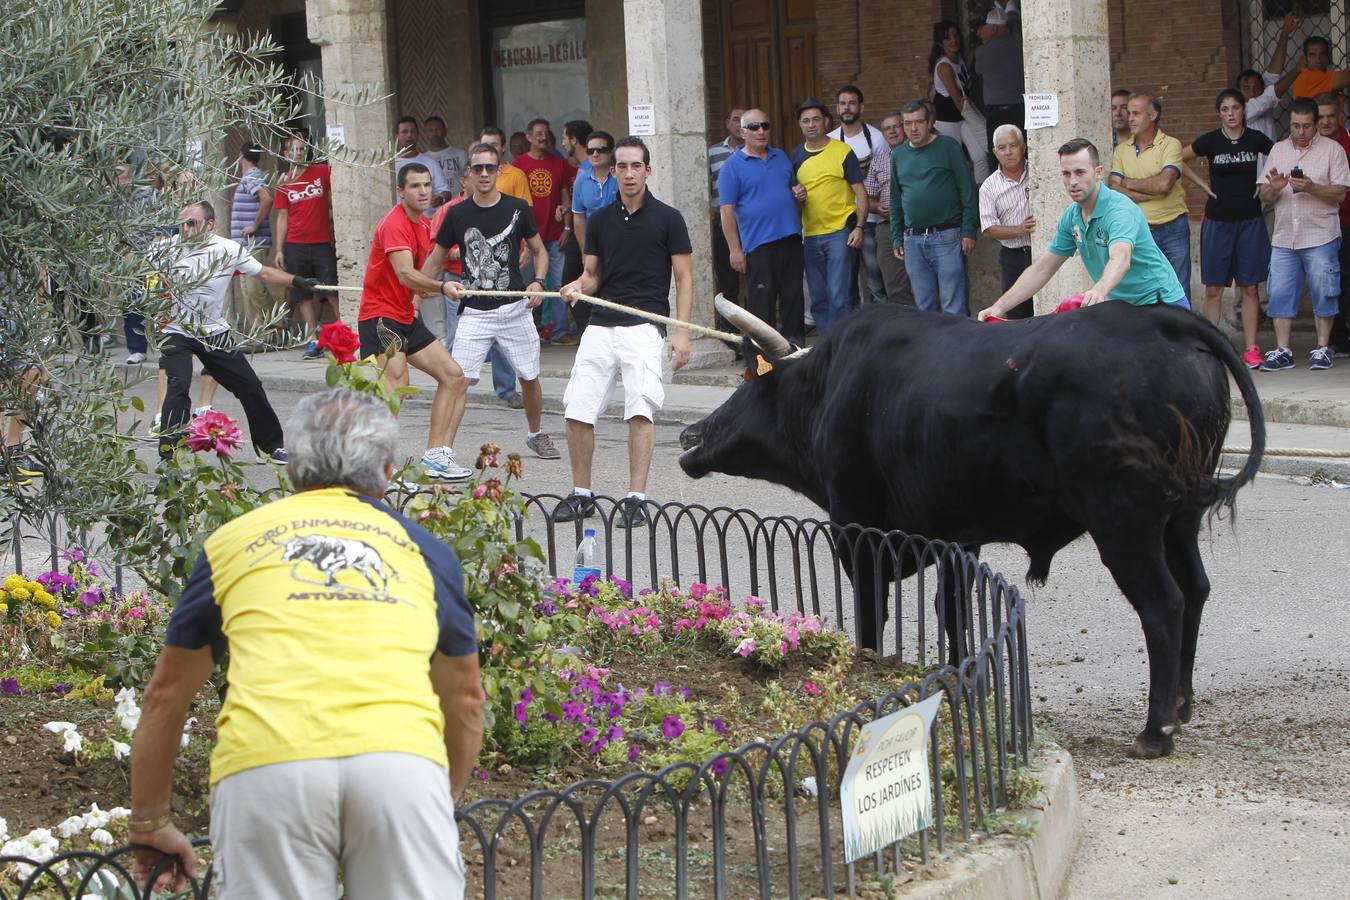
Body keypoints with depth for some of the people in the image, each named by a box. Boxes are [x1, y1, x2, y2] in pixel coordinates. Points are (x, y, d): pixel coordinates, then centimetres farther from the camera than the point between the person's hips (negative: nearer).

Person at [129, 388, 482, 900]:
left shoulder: (232, 540, 26)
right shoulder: (421, 548, 28)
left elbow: (165, 698, 32)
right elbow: (466, 701, 37)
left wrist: (149, 825, 43)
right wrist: (447, 804, 52)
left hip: (262, 764, 0)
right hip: (401, 757, 1)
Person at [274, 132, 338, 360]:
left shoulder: (322, 172, 2)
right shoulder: (284, 184, 7)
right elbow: (283, 217, 10)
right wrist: (279, 250, 6)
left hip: (323, 244, -2)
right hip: (295, 246, 2)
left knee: (332, 294, -8)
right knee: (303, 295, 1)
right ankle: (314, 340, 6)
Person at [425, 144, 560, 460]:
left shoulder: (517, 209, 1)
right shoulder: (458, 214, 1)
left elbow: (539, 250, 12)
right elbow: (434, 260, 8)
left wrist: (538, 282, -7)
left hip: (515, 309, 1)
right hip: (474, 312, -1)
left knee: (529, 378, 10)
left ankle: (535, 434, 35)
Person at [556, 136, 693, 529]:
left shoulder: (667, 219, 2)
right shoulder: (600, 220, 13)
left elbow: (684, 278, 2)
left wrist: (682, 331, -8)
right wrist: (577, 286, -5)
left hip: (644, 328, -4)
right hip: (600, 326, 4)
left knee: (640, 411, -15)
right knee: (577, 412, 0)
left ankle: (636, 499, -10)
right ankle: (581, 495, 14)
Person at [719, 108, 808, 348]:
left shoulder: (781, 157, 16)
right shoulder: (733, 166, -2)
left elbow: (792, 187, 30)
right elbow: (726, 210, -6)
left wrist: (800, 191, 4)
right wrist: (735, 250, -13)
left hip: (791, 241, 6)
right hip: (758, 246, -6)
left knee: (793, 298, 9)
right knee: (761, 303, -5)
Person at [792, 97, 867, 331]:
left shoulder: (842, 152, -4)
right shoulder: (797, 155, 11)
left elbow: (860, 192, -4)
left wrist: (859, 227, -13)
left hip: (840, 232, -5)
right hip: (810, 236, 5)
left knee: (839, 298, -9)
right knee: (818, 300, 10)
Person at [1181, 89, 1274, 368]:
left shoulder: (1256, 139, 1)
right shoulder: (1211, 140, -1)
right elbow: (1178, 160, 10)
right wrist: (1202, 183, 3)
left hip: (1250, 220, 0)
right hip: (1218, 220, 0)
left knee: (1249, 287, 0)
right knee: (1213, 289, 0)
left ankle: (1251, 348, 2)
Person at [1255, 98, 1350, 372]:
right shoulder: (1278, 150, 13)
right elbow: (1264, 197, 11)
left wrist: (1311, 188, -20)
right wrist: (1273, 188, -12)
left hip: (1320, 237, -3)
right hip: (1284, 238, 4)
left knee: (1324, 295, -1)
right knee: (1280, 294, 1)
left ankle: (1322, 349, 7)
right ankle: (1282, 352, 5)